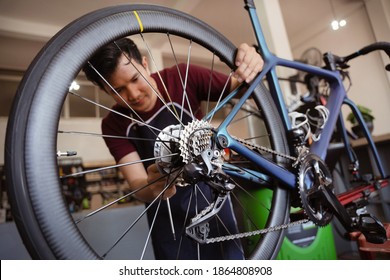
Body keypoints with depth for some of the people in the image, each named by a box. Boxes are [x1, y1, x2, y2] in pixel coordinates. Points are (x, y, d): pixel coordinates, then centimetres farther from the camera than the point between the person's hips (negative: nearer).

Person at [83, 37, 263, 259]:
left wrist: (250, 68, -30)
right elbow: (137, 184, -19)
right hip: (167, 216, 1)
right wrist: (153, 187, -43)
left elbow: (238, 87, -7)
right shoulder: (115, 125, -13)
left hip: (212, 199, 0)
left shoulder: (183, 78, -16)